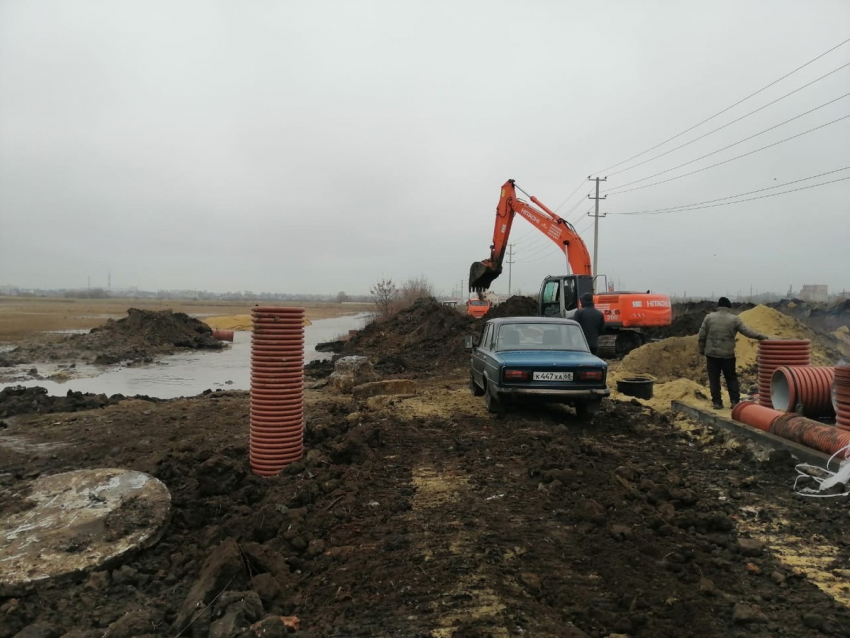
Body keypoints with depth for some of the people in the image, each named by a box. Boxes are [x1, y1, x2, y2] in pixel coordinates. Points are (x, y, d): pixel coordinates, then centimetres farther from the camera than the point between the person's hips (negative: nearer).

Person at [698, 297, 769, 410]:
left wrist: (702, 350, 12)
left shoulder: (709, 317, 1)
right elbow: (748, 332, -4)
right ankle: (735, 401, 12)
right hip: (728, 354, 0)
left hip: (711, 353, 0)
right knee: (731, 378, 13)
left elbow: (702, 336, 2)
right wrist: (763, 336, 6)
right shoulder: (734, 319, -2)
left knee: (714, 379, 5)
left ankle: (717, 402, 6)